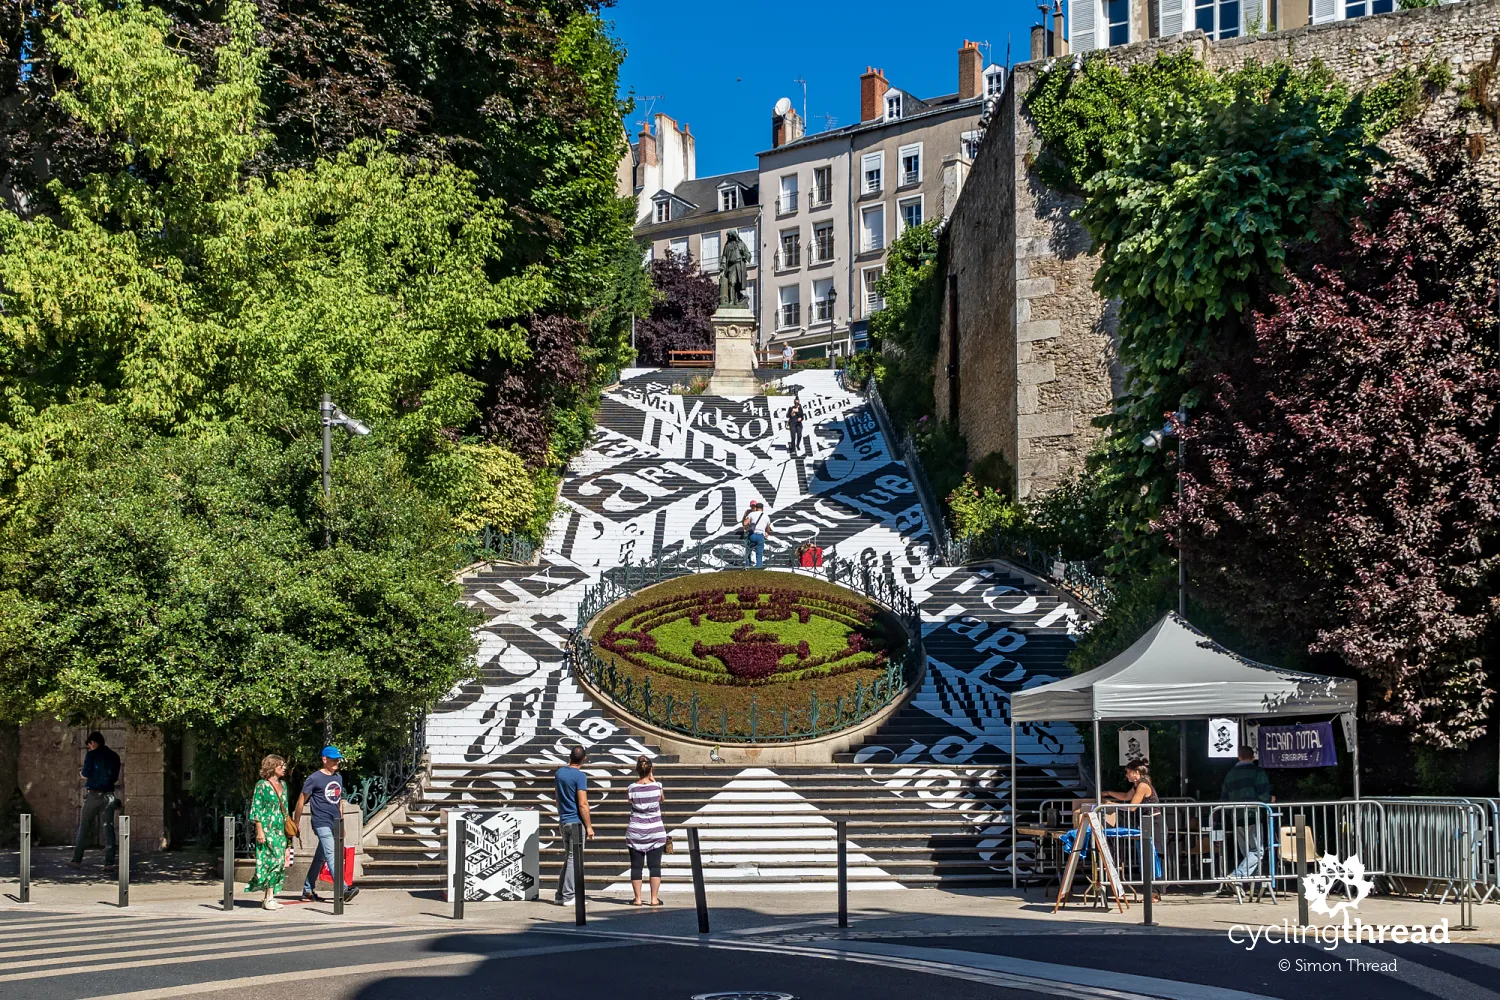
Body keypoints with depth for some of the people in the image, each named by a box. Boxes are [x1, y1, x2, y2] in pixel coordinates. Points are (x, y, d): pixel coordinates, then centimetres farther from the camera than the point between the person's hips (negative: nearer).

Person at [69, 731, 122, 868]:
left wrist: (81, 772, 14)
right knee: (108, 828, 4)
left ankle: (77, 859, 2)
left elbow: (86, 775, -7)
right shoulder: (114, 756, 8)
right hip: (108, 795, 3)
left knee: (83, 827, 5)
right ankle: (109, 861, -2)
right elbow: (115, 779, 11)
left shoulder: (91, 755, -5)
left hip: (93, 795, -3)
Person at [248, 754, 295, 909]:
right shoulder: (262, 785, -5)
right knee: (275, 860, -16)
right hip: (266, 829, -7)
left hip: (280, 830, 7)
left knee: (279, 862, 3)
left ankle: (269, 898, 9)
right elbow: (256, 809, -8)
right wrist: (259, 831, -14)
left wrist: (288, 826, 18)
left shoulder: (283, 785, 16)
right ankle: (269, 898, -13)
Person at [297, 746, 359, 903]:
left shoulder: (338, 778, 17)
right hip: (322, 823, -7)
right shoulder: (314, 778, -6)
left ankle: (307, 891, 19)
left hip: (335, 824, 7)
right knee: (331, 854, -17)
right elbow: (301, 801, -1)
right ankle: (343, 890, -27)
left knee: (320, 858, 11)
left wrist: (342, 822, 23)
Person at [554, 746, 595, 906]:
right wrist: (589, 826, -11)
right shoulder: (580, 776, -15)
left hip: (564, 821, 7)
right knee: (573, 859, -2)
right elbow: (582, 804, -17)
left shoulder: (560, 772, 8)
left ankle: (561, 894, 17)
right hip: (576, 821, -7)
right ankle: (568, 897, -1)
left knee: (568, 858, 16)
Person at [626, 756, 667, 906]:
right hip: (655, 831, 0)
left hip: (635, 832, 0)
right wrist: (653, 780, 12)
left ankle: (638, 898, 4)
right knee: (655, 865, 4)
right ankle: (654, 898, 3)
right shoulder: (657, 786, -7)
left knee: (636, 865, 5)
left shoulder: (632, 788, -8)